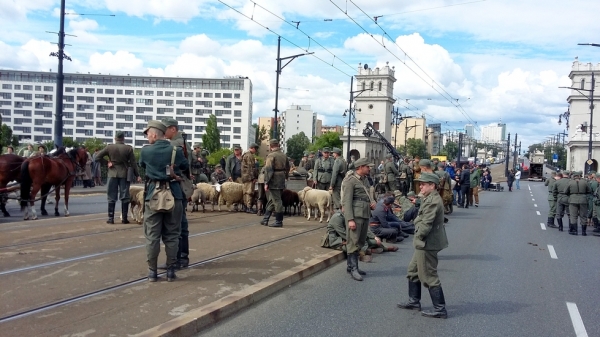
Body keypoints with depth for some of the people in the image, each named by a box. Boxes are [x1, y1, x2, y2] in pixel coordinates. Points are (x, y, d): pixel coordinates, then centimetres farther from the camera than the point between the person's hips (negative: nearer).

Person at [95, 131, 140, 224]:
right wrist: (137, 175, 1)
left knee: (112, 197, 6)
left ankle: (111, 218, 5)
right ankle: (124, 218, 6)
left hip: (112, 174, 0)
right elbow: (133, 163, -4)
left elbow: (97, 158, -3)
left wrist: (107, 162, 8)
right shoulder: (129, 148, -5)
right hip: (124, 174, 0)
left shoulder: (109, 147, -4)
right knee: (124, 197, 5)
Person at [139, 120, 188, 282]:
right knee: (172, 235, 8)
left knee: (152, 235, 7)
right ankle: (170, 270, 11)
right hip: (173, 195, 1)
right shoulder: (176, 151, -3)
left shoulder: (145, 151, -4)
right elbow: (186, 166, 14)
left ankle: (152, 271, 10)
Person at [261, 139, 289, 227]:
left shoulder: (271, 156, -12)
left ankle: (279, 221, 1)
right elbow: (287, 168, 19)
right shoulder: (284, 156, 12)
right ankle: (265, 219, 21)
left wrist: (266, 183, -16)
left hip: (274, 181, -8)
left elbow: (268, 170, -17)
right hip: (281, 181, 8)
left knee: (277, 201, -4)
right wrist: (285, 177, 29)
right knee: (271, 200, 15)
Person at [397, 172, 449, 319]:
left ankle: (440, 309, 7)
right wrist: (419, 237, 10)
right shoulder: (430, 199, 12)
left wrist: (418, 236, -11)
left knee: (429, 276, -2)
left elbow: (426, 224, -26)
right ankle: (414, 301, 32)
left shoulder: (432, 201, -22)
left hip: (428, 244, -11)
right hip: (424, 243, 11)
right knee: (413, 270, 20)